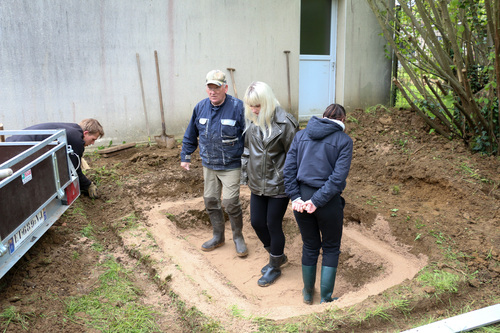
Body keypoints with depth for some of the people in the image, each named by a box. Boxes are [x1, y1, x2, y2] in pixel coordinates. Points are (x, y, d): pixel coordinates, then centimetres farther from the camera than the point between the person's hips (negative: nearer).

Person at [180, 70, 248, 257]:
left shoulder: (237, 107, -14)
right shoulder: (200, 108, 1)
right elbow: (191, 135, 14)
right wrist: (185, 156, 16)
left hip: (231, 166, -5)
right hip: (208, 165, 5)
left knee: (230, 202, -10)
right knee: (210, 200, 12)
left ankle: (238, 237, 16)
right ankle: (218, 236, 31)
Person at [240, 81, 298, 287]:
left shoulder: (284, 123, -19)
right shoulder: (250, 120, 1)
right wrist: (245, 174, 12)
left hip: (278, 185, -7)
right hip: (257, 184, 7)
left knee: (273, 225, 5)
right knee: (256, 222, 14)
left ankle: (274, 267, 29)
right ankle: (278, 256, 40)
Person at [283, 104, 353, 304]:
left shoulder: (301, 135, 7)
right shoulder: (344, 140, -4)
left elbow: (289, 168, -2)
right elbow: (338, 176, -14)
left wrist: (295, 197, -5)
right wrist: (317, 202, -14)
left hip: (302, 197, 4)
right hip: (329, 203, -3)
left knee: (310, 246, 20)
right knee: (331, 248, 16)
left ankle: (308, 293, 36)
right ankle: (326, 298, 23)